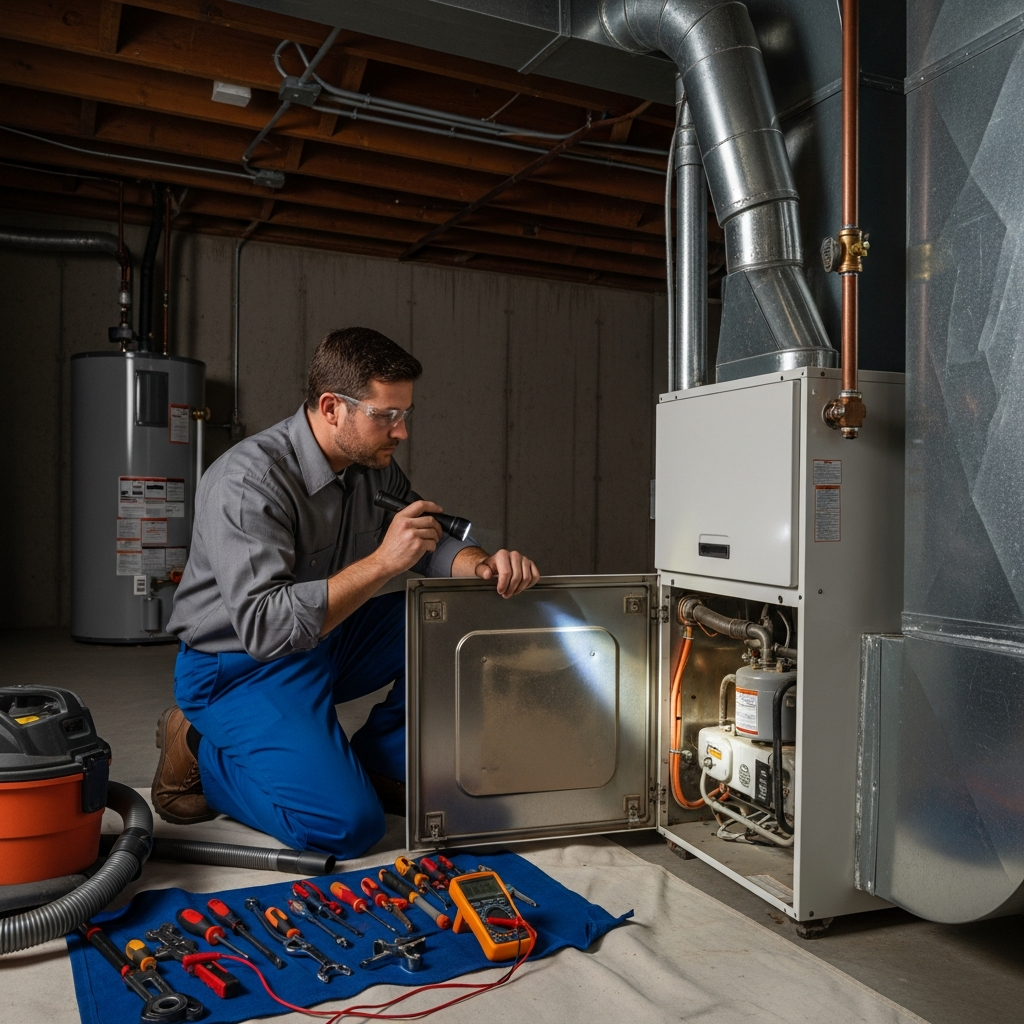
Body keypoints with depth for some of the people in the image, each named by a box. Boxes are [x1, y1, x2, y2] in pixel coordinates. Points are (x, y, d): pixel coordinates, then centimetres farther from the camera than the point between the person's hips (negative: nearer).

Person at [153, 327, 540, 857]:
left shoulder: (373, 465, -2)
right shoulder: (247, 481, -27)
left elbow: (433, 542, 6)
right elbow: (265, 627, -34)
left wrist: (483, 566, -18)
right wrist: (382, 562, -36)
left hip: (327, 642, 8)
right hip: (240, 666, -8)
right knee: (347, 825, -22)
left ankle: (381, 763, 5)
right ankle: (200, 752, 1)